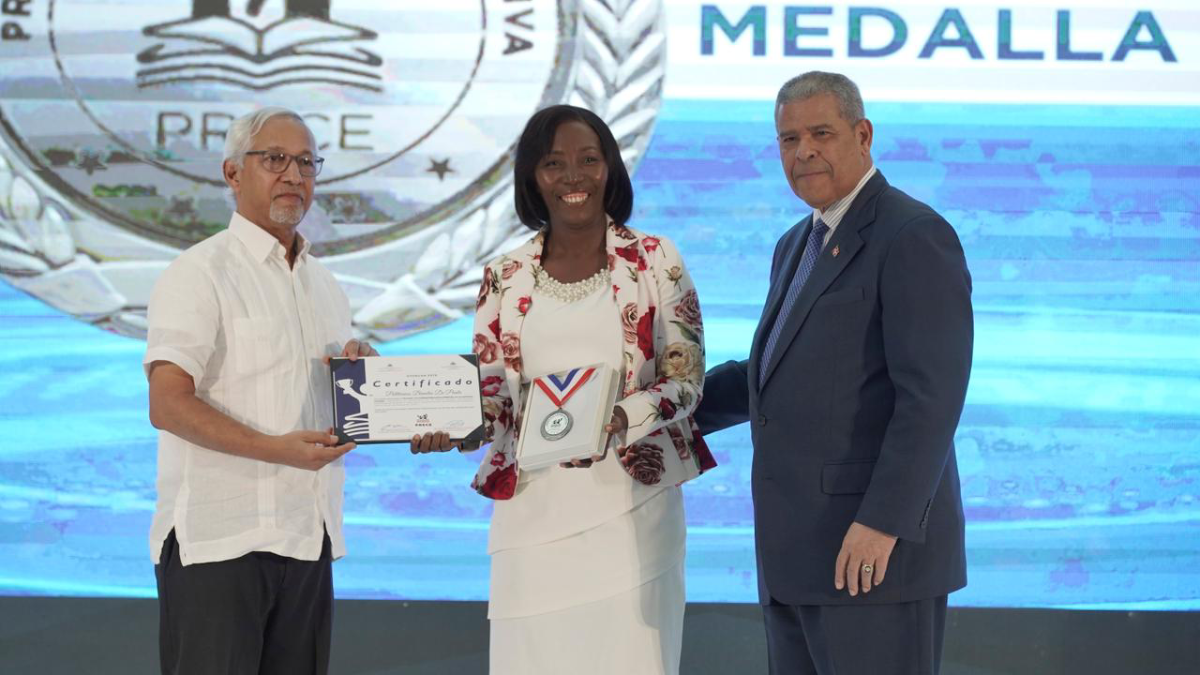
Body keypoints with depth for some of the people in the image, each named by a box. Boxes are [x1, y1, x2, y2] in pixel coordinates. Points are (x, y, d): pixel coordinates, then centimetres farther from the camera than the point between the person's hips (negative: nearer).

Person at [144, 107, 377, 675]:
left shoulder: (324, 284, 18)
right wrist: (276, 449, -24)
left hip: (308, 539, 7)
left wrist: (359, 369, 2)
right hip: (217, 539, -7)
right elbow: (167, 405, -15)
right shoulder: (200, 273, -5)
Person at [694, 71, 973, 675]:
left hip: (879, 545, -9)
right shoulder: (798, 246, 18)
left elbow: (931, 395, -20)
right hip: (804, 555, 9)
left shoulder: (915, 237, -12)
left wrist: (882, 523, -25)